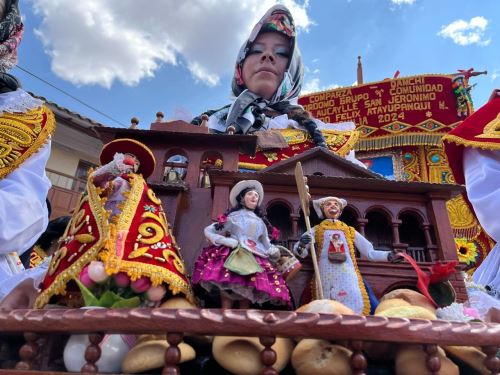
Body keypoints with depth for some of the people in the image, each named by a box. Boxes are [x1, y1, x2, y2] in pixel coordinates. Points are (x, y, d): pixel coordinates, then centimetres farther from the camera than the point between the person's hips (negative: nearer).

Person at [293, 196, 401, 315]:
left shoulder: (350, 231, 21)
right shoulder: (316, 230, 15)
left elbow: (369, 252, 21)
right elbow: (300, 251, 7)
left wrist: (388, 255, 6)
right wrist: (301, 245, -17)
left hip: (348, 276, 2)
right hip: (326, 277, -1)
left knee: (355, 306, -14)